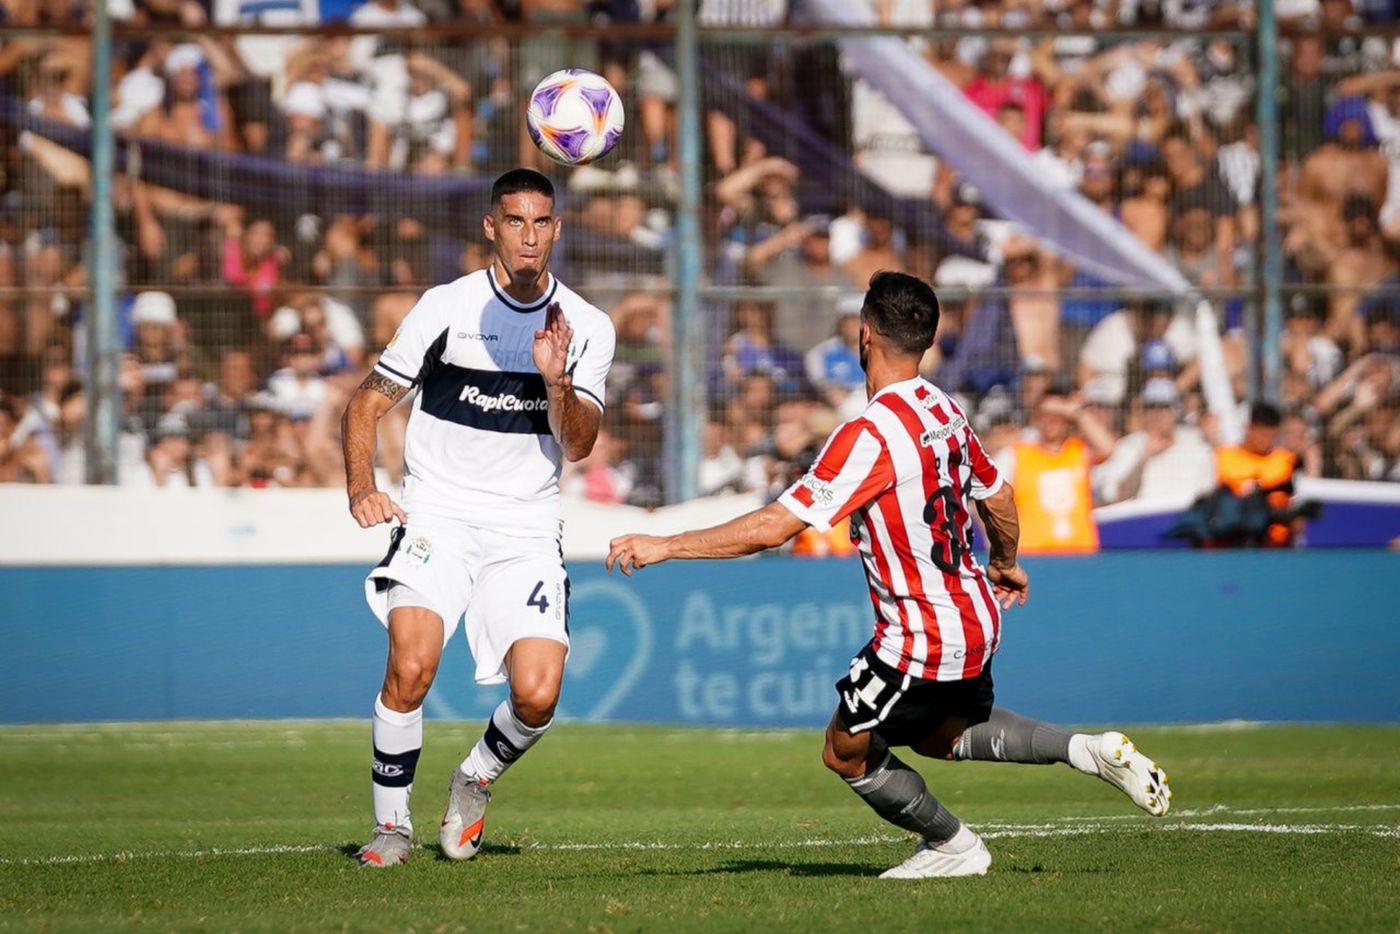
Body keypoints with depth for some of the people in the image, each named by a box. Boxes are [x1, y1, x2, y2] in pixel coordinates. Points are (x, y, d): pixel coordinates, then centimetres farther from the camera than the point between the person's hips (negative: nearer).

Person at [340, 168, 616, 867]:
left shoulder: (587, 329, 3)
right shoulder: (447, 308, -3)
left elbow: (577, 447, -6)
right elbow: (367, 403, 3)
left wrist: (557, 380, -24)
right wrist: (360, 487, -13)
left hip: (527, 529, 2)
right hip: (437, 517, -2)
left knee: (537, 697, -14)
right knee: (411, 667, -24)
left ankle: (476, 779, 20)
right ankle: (392, 823, -5)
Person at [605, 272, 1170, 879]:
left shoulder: (870, 435, -24)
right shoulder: (945, 412, 0)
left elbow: (775, 526, -27)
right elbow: (997, 498, 16)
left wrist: (664, 546, -21)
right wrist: (1005, 563, 38)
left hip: (923, 641, -8)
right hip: (976, 620, 8)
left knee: (847, 753, 13)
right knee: (942, 735, 32)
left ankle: (952, 846, 25)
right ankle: (1087, 751, 21)